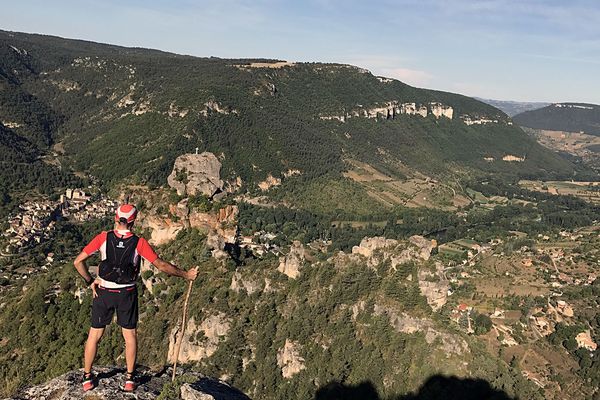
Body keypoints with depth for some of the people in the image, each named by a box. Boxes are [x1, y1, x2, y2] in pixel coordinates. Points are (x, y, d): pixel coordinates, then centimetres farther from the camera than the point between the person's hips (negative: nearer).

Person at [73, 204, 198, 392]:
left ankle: (87, 377, 26)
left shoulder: (103, 238, -12)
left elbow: (78, 261, -12)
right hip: (127, 293, 0)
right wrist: (186, 275, -3)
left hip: (104, 292, 1)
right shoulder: (139, 243, -15)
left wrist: (90, 281, 1)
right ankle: (130, 378, 22)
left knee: (95, 334, 16)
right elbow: (162, 265, -13)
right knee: (130, 334, 15)